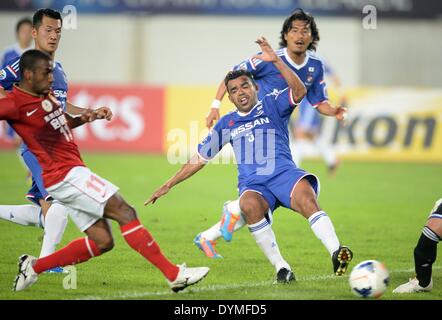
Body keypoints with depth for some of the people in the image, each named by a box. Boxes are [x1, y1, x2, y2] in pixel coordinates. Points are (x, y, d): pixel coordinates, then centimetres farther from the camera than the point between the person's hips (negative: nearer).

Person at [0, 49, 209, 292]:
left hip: (70, 175, 10)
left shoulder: (46, 96, 14)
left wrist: (83, 117, 10)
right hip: (65, 175, -10)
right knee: (125, 213, -13)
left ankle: (34, 266, 16)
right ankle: (174, 274, -11)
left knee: (102, 241, 9)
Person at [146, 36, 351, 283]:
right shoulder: (227, 124, 22)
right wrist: (168, 185, 27)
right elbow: (200, 159, 29)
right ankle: (281, 267, -33)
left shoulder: (272, 105, 13)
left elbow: (299, 92, -8)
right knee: (250, 204, -36)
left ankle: (337, 253, -51)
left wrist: (276, 61, -17)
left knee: (307, 199, -36)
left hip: (284, 174, -2)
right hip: (252, 184, 2)